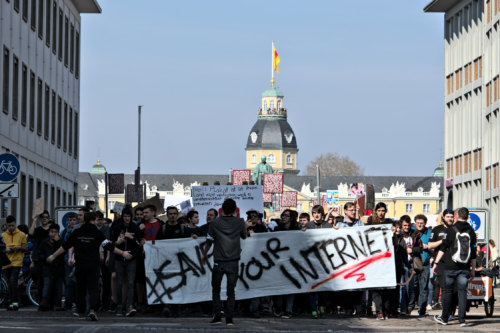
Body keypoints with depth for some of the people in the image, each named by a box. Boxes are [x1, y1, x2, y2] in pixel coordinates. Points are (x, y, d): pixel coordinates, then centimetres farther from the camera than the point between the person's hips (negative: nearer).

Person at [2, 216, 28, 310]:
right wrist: (6, 250, -8)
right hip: (6, 262, 4)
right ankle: (12, 303, 15)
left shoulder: (21, 235, 3)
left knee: (13, 281, -18)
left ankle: (16, 302, -14)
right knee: (9, 284, 7)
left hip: (17, 262, -4)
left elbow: (25, 247, 8)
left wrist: (19, 248, -13)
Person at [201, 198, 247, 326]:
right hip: (233, 262, 1)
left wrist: (204, 255, 20)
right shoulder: (239, 222, -3)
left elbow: (209, 241, 3)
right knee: (231, 291, 6)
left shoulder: (215, 223, -4)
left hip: (219, 262, -1)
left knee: (216, 290, 13)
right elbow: (244, 236, 17)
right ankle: (229, 319, -1)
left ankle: (217, 316, 4)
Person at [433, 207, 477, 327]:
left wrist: (436, 263, -1)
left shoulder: (451, 230, -5)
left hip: (450, 267, -2)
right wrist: (473, 269, 16)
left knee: (448, 291, 8)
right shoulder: (471, 232, 5)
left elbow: (443, 248, -7)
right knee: (462, 292, 4)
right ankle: (462, 320, -2)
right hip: (465, 268, 2)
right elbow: (473, 252, 9)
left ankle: (444, 318, 14)